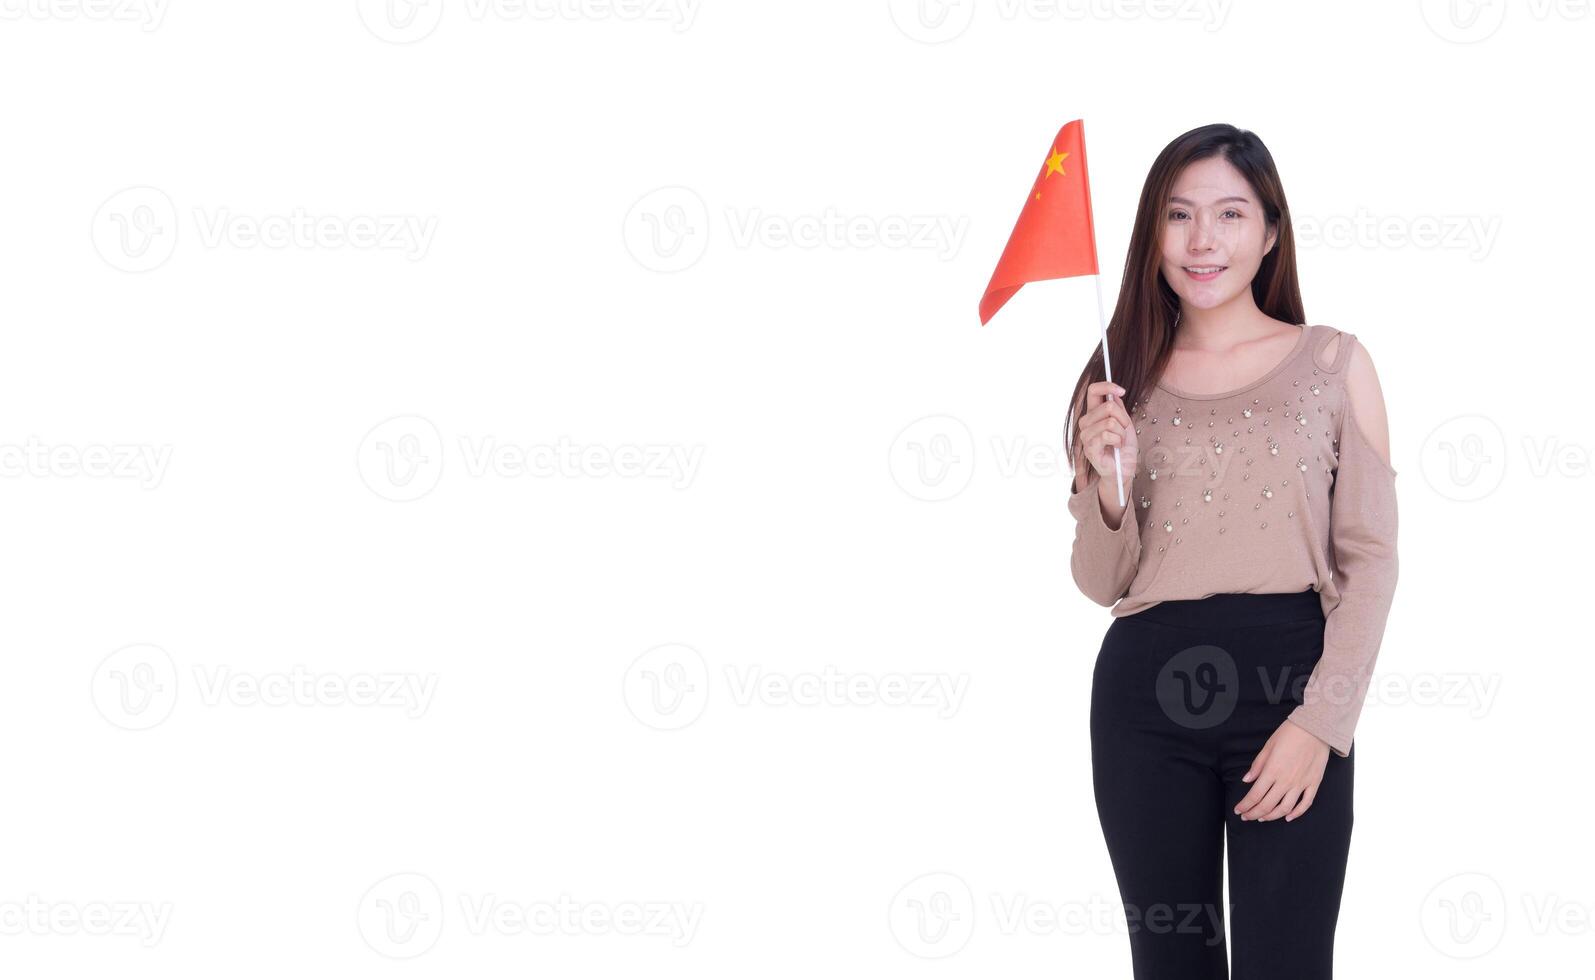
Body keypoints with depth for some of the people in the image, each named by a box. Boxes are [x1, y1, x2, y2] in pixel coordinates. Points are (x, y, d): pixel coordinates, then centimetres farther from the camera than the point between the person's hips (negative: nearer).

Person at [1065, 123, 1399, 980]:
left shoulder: (1334, 362, 3)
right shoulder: (1125, 380, 9)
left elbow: (1371, 558, -1)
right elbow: (1100, 585, 11)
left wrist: (1321, 720, -11)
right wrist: (1106, 484, -9)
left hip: (1290, 681, -2)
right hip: (1147, 689, 2)